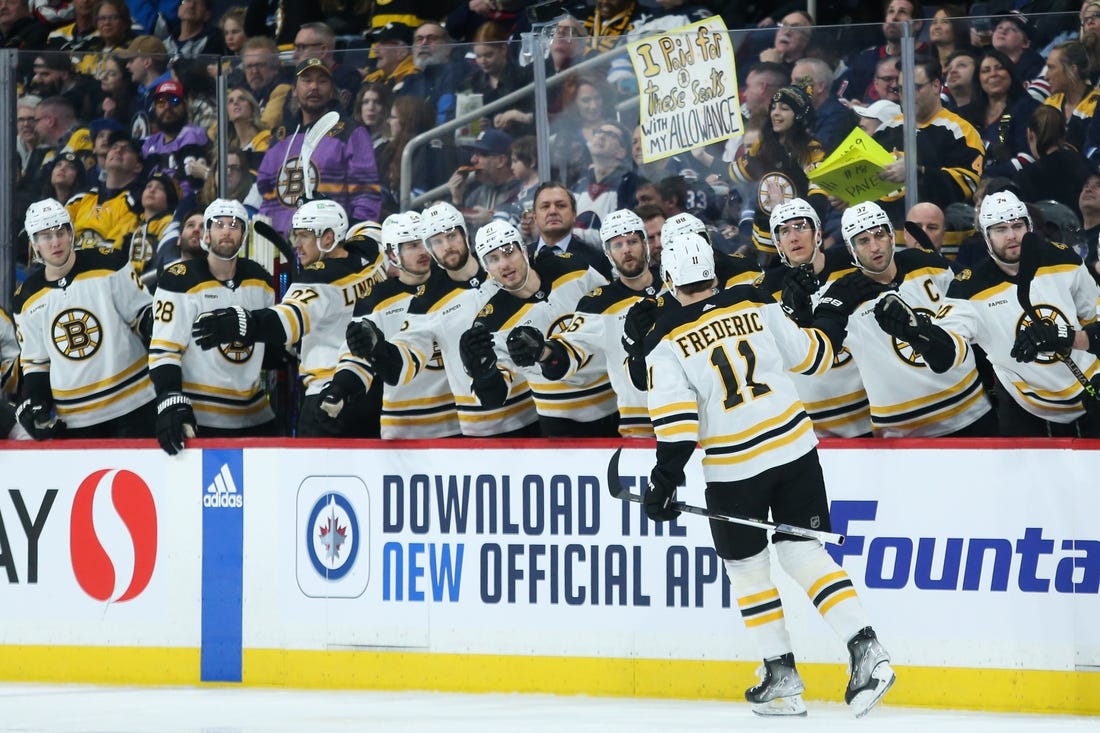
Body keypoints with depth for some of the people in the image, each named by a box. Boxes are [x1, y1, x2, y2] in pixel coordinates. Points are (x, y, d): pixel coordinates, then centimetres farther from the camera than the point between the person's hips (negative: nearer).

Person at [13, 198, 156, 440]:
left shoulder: (108, 264, -5)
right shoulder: (28, 299, 6)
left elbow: (145, 315, -1)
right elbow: (35, 362, 14)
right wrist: (36, 406, 0)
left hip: (132, 406, -3)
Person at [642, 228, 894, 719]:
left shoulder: (668, 343, -5)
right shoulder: (757, 306, 2)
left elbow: (676, 421, -13)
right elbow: (808, 356, 11)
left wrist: (665, 481, -9)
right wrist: (830, 329, 31)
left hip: (733, 467, -3)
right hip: (794, 448, 3)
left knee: (746, 567, 16)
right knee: (805, 553, 8)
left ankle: (781, 673, 16)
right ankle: (866, 652, -7)